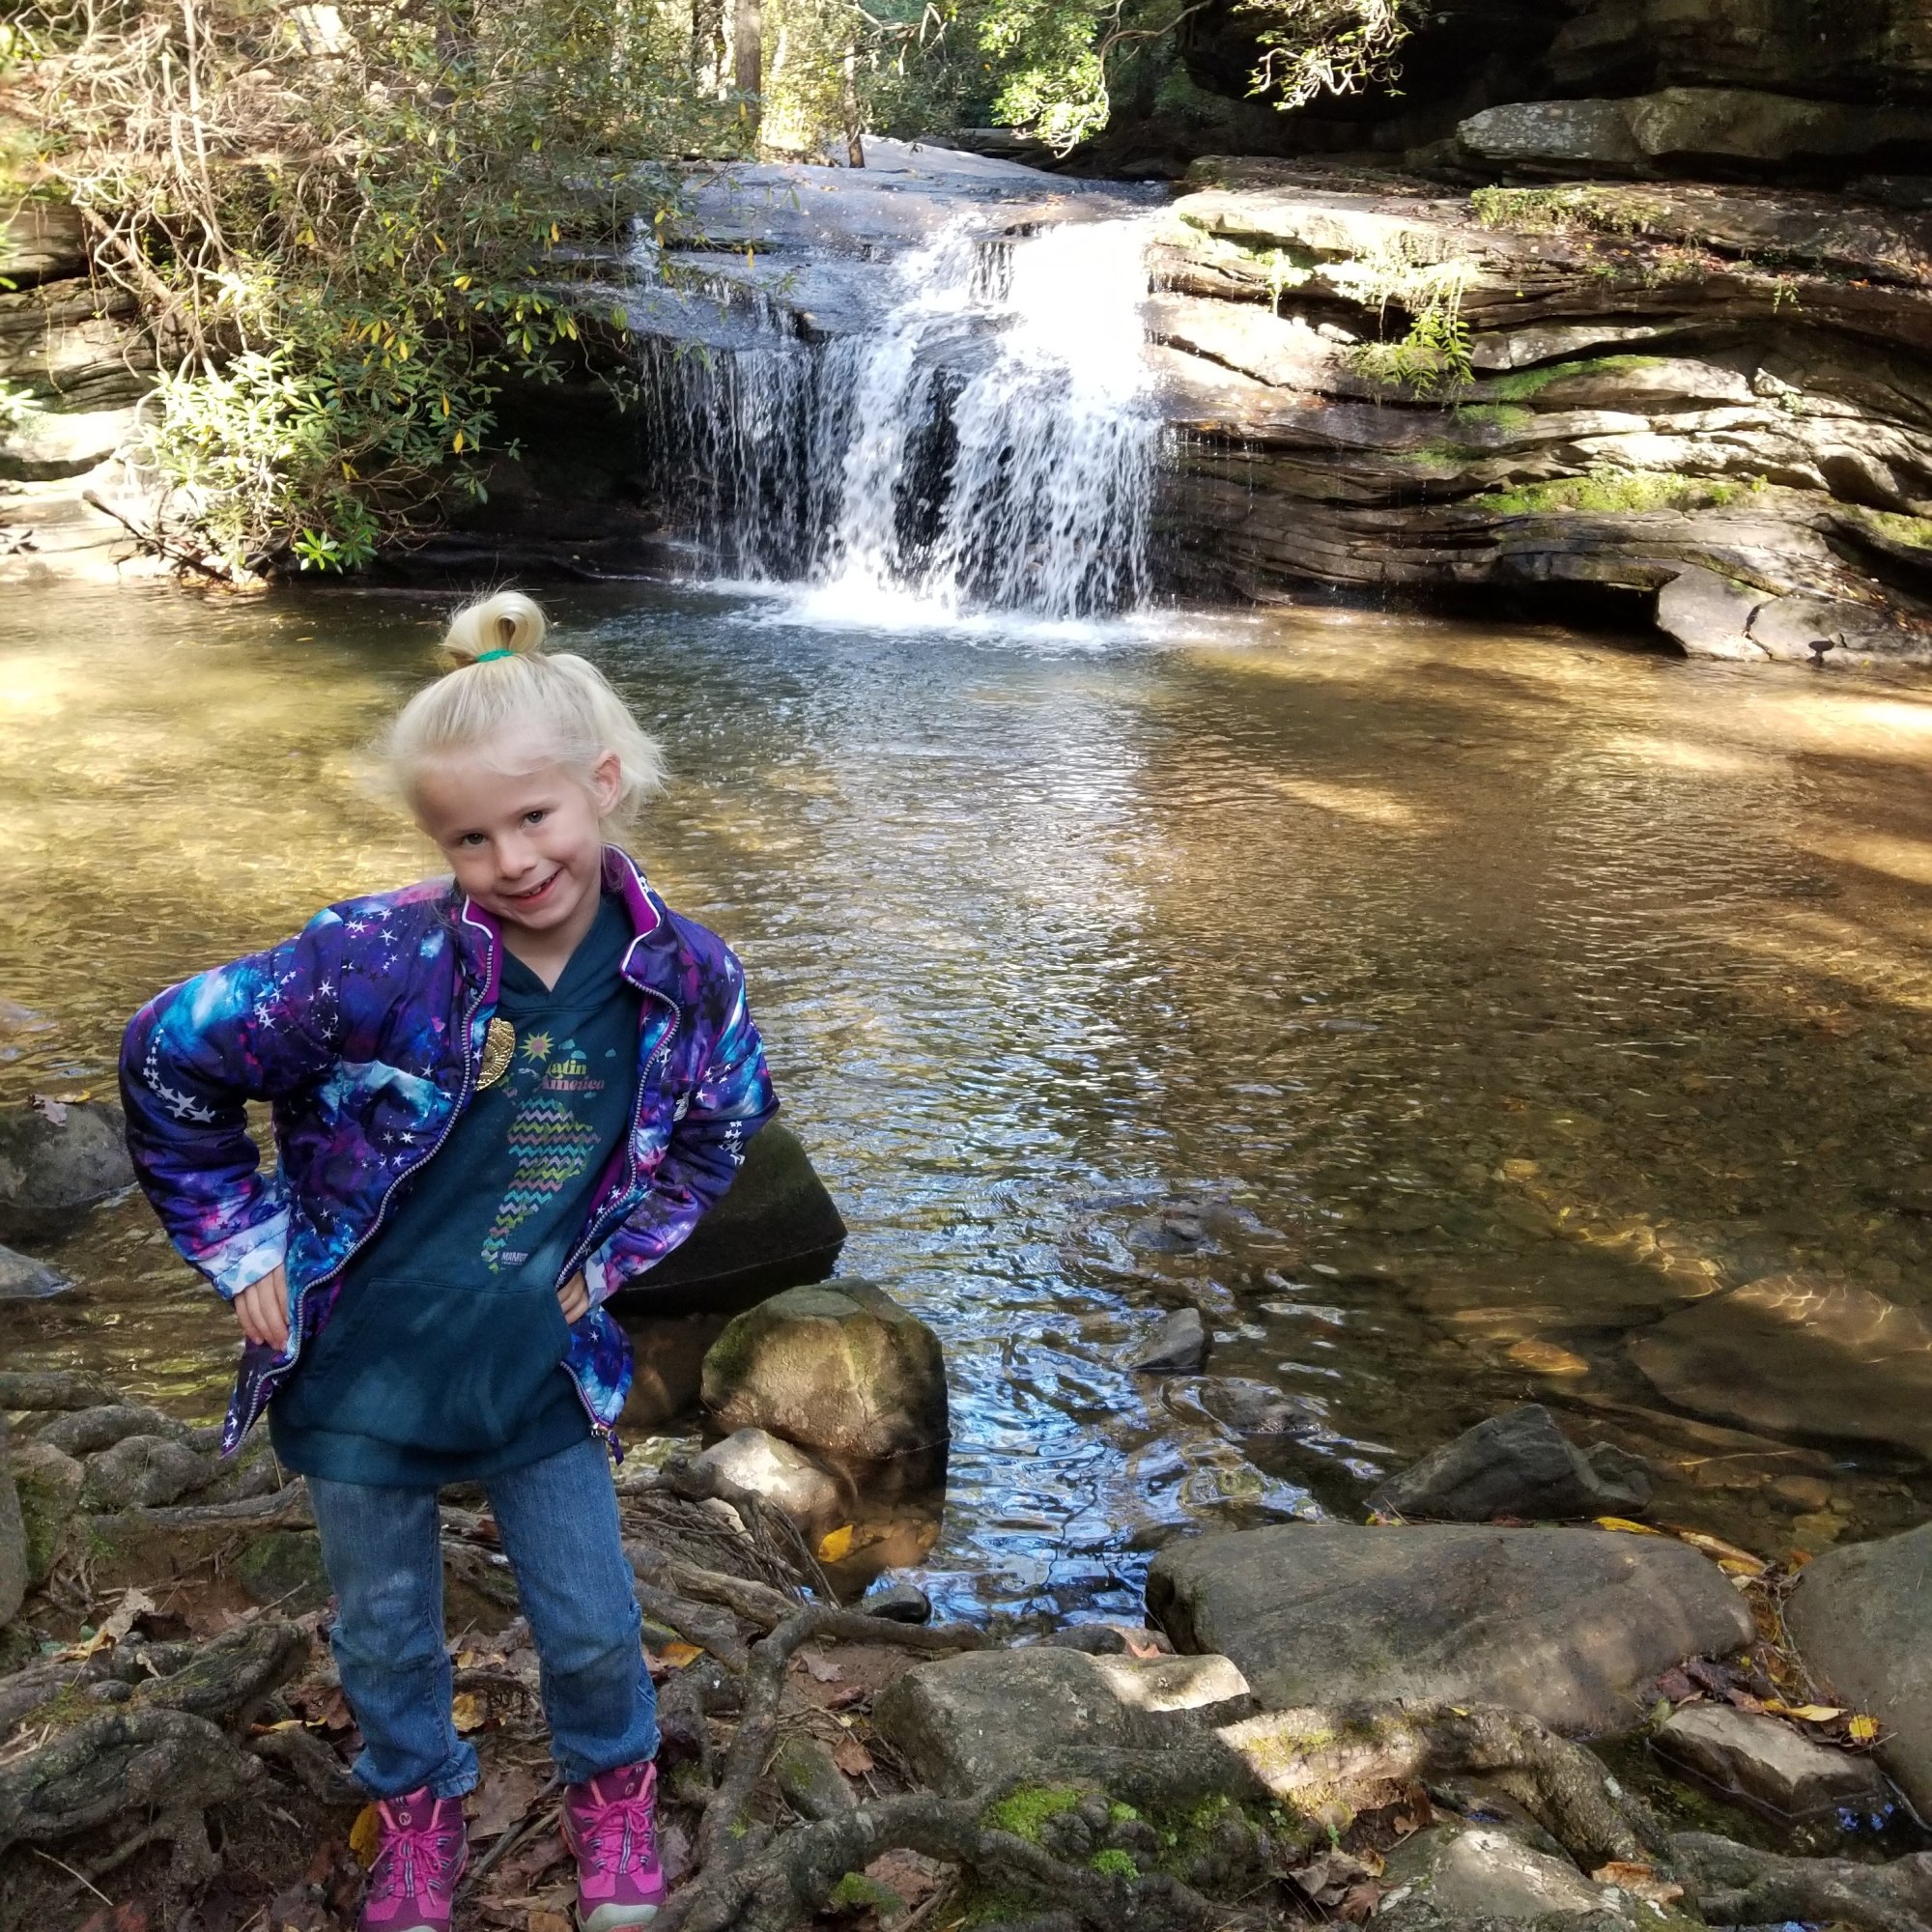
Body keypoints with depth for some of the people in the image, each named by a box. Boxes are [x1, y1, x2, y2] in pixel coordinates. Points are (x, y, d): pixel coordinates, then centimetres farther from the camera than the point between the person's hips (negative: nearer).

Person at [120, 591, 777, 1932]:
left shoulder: (686, 977, -16)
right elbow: (170, 1057, -13)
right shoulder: (377, 963, -26)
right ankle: (417, 1802, 50)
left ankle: (613, 1785, 48)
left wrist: (609, 1262, 3)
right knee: (389, 1632, 20)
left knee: (593, 1630, 16)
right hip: (362, 1369, -1)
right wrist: (248, 1246, -9)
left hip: (544, 1372, 2)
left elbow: (718, 1131, 6)